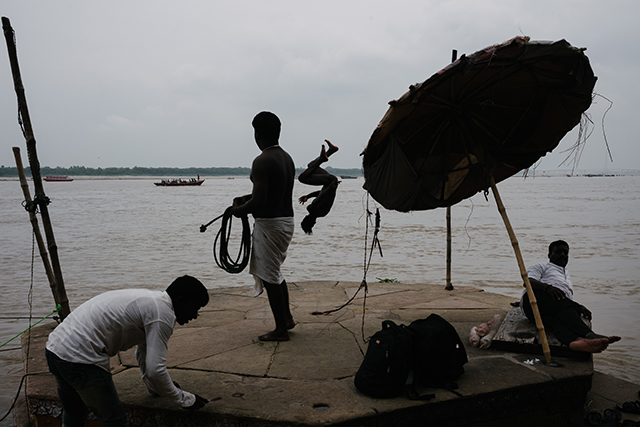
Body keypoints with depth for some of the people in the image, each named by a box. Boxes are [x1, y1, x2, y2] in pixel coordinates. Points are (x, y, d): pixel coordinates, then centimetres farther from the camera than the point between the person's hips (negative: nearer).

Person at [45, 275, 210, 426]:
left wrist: (154, 387, 43)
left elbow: (144, 352, 33)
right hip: (80, 357, -11)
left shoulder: (151, 300, 18)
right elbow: (155, 370, -16)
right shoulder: (163, 314, -12)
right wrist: (185, 399, -2)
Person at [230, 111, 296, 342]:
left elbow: (259, 201, -24)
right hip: (287, 219, 9)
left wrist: (238, 210, -6)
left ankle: (281, 330, 12)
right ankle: (287, 317, 32)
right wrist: (246, 198, 17)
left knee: (269, 277, 3)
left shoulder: (262, 161, -19)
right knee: (274, 272, 23)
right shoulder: (287, 158, 10)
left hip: (269, 223, -9)